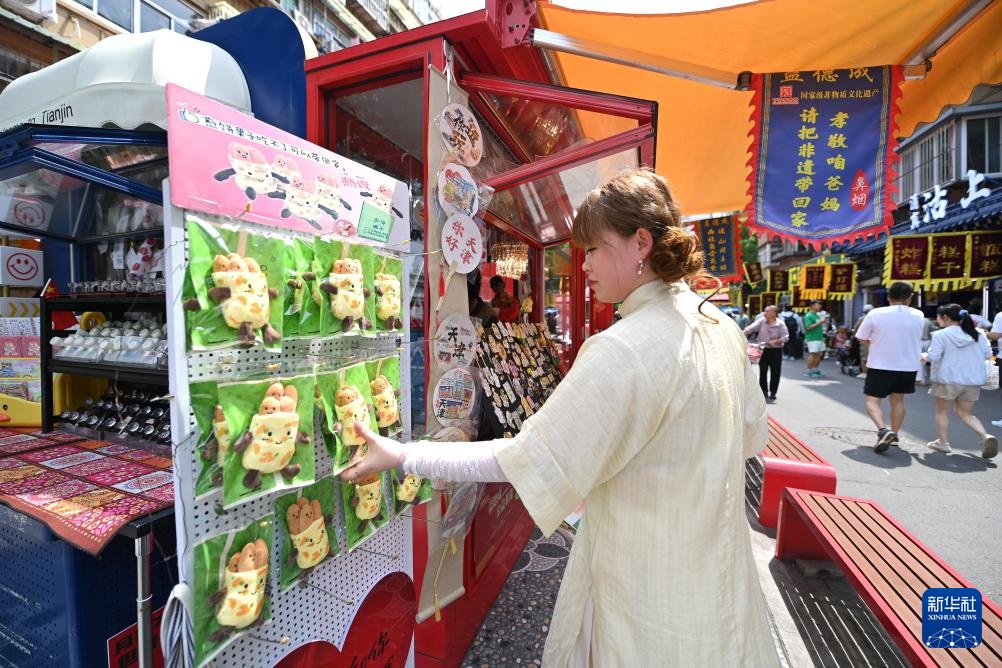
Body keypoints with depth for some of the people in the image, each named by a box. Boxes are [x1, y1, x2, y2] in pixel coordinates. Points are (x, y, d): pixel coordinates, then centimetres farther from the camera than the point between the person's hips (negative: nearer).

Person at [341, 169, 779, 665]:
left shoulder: (625, 350, -30)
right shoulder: (721, 327, -3)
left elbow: (526, 460, -27)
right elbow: (752, 435, 10)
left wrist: (402, 456, -20)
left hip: (650, 583, -7)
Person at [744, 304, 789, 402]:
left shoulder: (780, 324, -7)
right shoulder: (761, 321, -1)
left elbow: (785, 337, -9)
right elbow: (751, 328, -12)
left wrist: (776, 341, -24)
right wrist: (743, 334, -27)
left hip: (776, 350, -2)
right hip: (763, 350, 2)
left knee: (775, 373, 5)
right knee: (762, 372, 4)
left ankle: (772, 393, 19)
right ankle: (764, 392, 17)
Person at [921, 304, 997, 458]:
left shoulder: (940, 335, -13)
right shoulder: (978, 334, 4)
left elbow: (933, 357, -17)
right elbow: (988, 354, 8)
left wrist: (924, 356, 4)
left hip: (948, 379, -5)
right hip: (973, 381, 5)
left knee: (942, 411, 11)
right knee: (965, 413, 16)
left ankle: (943, 442, 15)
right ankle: (985, 436, -4)